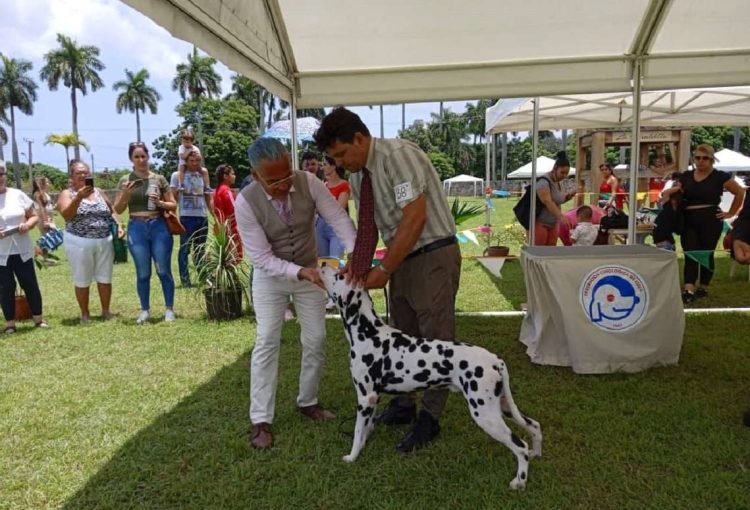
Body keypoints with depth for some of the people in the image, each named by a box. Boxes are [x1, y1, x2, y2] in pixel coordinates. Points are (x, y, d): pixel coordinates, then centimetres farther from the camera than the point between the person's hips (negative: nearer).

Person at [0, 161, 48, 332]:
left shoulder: (17, 194, 2)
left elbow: (34, 216, 9)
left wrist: (27, 224, -13)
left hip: (22, 251, 2)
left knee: (30, 285, 8)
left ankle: (39, 318, 21)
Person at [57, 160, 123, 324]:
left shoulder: (99, 192, 11)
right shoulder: (67, 194, -2)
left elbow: (111, 211, 17)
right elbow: (66, 214, -18)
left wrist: (119, 226, 1)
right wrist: (79, 197, -30)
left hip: (105, 241, 3)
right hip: (79, 242, -3)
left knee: (105, 278, 8)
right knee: (82, 280, 5)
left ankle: (106, 311, 22)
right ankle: (84, 314, 18)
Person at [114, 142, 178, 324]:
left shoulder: (159, 179, 3)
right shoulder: (125, 180, 4)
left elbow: (173, 205, 7)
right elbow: (118, 210, 4)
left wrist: (160, 203, -12)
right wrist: (125, 194, -12)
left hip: (159, 227, -1)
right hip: (136, 229, 1)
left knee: (164, 270, 2)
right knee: (143, 273, 7)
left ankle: (169, 309, 12)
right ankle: (145, 310, 18)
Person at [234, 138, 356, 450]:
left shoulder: (308, 183, -22)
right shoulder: (245, 203, -26)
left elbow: (338, 218, -22)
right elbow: (261, 258, -24)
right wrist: (301, 272, -37)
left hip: (310, 271, 3)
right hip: (270, 276, -2)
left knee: (316, 339, 6)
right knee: (267, 342, -6)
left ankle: (307, 402, 26)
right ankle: (260, 420, 4)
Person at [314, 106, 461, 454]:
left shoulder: (398, 155, -19)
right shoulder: (356, 173, 5)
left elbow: (415, 219, -24)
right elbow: (366, 226, 9)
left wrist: (384, 270, -21)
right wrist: (356, 265, -9)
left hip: (434, 255, -8)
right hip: (402, 258, 8)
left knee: (434, 339, 0)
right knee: (402, 337, 15)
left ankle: (430, 418, 12)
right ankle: (403, 406, 30)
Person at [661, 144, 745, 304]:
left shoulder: (719, 176, -1)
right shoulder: (685, 176, 10)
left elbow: (740, 192, 5)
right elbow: (674, 193, 15)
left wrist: (731, 213, 3)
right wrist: (668, 193, -8)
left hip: (710, 221, -3)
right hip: (689, 221, 3)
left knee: (706, 254, 6)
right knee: (690, 255, -5)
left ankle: (703, 288, 20)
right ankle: (689, 290, -11)